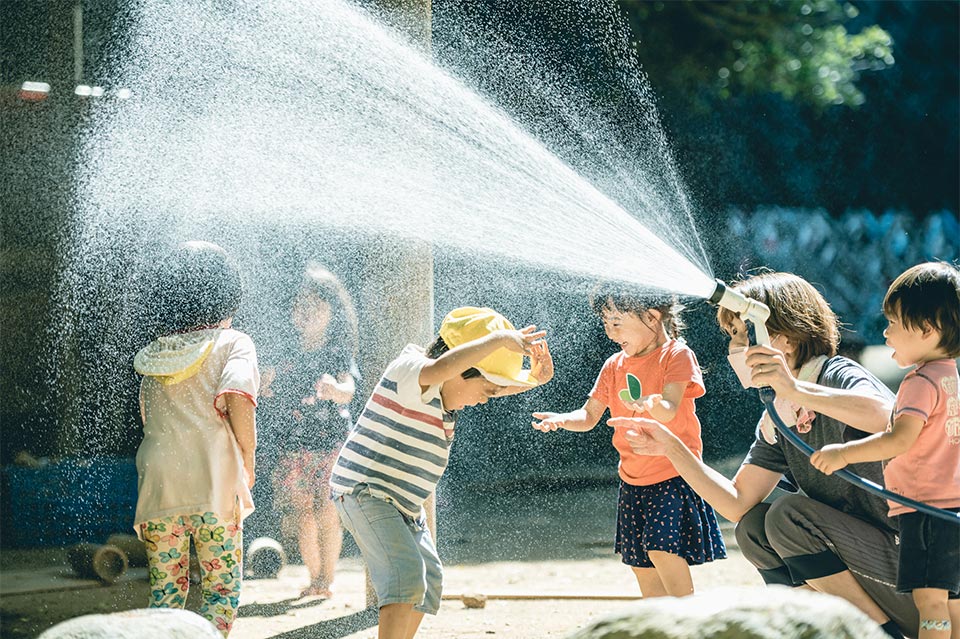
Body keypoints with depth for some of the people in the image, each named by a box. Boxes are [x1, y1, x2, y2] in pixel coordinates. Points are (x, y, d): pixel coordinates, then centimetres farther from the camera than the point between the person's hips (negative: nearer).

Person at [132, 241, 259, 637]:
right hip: (213, 484, -4)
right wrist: (249, 461, -3)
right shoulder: (232, 343, 2)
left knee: (165, 592, 10)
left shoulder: (153, 356, 17)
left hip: (157, 485, 4)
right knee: (221, 589, 3)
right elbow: (237, 398, -15)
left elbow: (147, 418, 17)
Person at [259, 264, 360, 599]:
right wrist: (267, 385, -5)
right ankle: (314, 578, 12)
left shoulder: (338, 353, -3)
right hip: (293, 445, 4)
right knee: (302, 513, 2)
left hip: (330, 445, -4)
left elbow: (348, 391, -21)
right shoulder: (289, 353, 10)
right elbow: (272, 398, 18)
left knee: (327, 514, -8)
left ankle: (327, 580, 1)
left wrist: (334, 390, -44)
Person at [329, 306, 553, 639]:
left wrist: (536, 376, -5)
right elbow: (441, 366, -44)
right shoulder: (408, 370, -21)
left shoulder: (448, 390, 7)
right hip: (364, 492, -10)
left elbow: (505, 385, 16)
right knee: (407, 572, -26)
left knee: (429, 579, 19)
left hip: (403, 504, 10)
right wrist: (499, 339, -41)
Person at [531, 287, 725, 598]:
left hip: (673, 474, -7)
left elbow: (669, 411, -23)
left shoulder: (676, 355, -9)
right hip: (633, 479, 7)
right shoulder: (614, 365, 9)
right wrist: (562, 419, -13)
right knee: (641, 566, 9)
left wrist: (652, 404, -46)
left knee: (662, 551, -22)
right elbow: (589, 416, 8)